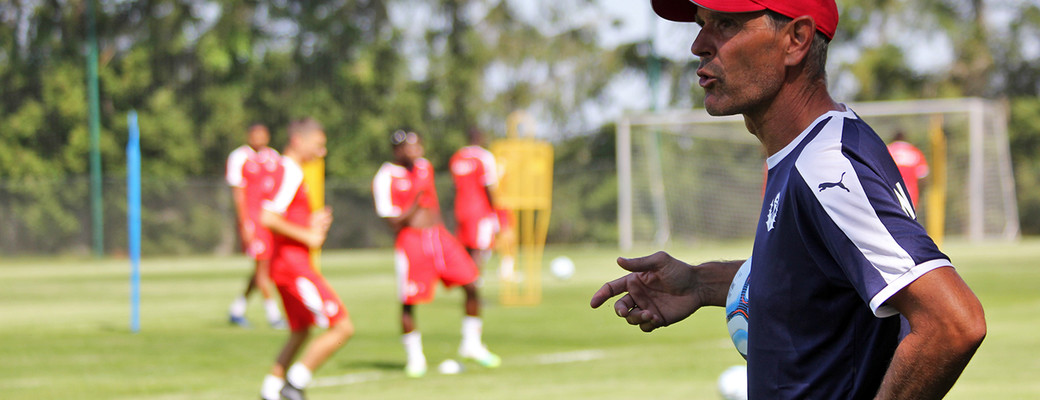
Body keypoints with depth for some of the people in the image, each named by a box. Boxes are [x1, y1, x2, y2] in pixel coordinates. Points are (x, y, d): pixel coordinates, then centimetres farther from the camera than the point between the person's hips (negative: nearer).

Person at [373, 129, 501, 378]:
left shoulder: (424, 167, 12)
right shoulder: (385, 179, -10)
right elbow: (393, 223, -15)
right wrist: (415, 205, -27)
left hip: (438, 234, 6)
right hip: (410, 239, -6)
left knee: (471, 285, -1)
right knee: (408, 302, -6)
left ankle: (471, 344, 15)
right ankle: (414, 356, 14)